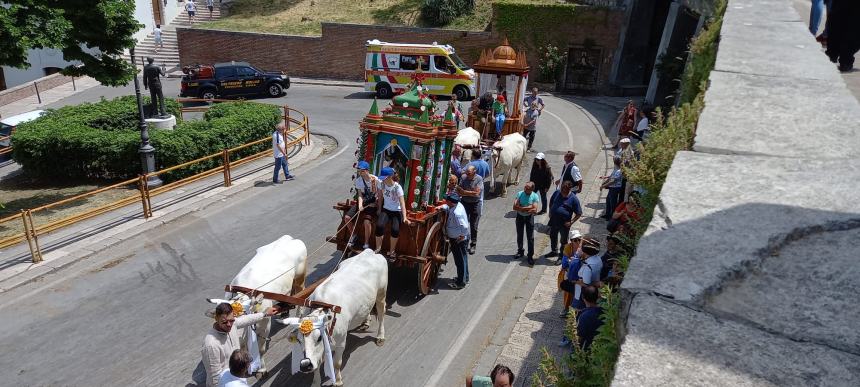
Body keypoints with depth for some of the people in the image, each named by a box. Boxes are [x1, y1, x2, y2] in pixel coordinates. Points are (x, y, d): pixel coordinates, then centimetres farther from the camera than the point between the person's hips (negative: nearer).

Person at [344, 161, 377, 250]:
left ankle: (366, 244, -8)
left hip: (372, 203, -5)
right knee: (347, 217, -10)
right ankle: (353, 235, 17)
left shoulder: (376, 180, -15)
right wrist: (360, 206, -23)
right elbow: (360, 195, -9)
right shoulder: (358, 180, -4)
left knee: (366, 221, -27)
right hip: (362, 202, 5)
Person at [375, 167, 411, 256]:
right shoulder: (381, 184, -7)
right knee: (379, 225, -26)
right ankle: (378, 248, -7)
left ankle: (392, 251, -4)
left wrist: (404, 217, -38)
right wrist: (379, 209, 5)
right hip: (386, 209, 3)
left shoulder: (397, 187, -20)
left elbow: (402, 203, -28)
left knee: (395, 229, -28)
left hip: (397, 211, -3)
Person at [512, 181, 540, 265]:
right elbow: (515, 207, -17)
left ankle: (530, 256, 11)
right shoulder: (520, 194, -11)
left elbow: (534, 210, -22)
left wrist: (521, 208, -20)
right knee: (519, 235, 16)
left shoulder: (535, 196, -15)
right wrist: (528, 208, -22)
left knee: (530, 237, 0)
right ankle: (520, 251, 35)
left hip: (529, 217, -2)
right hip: (520, 216, 2)